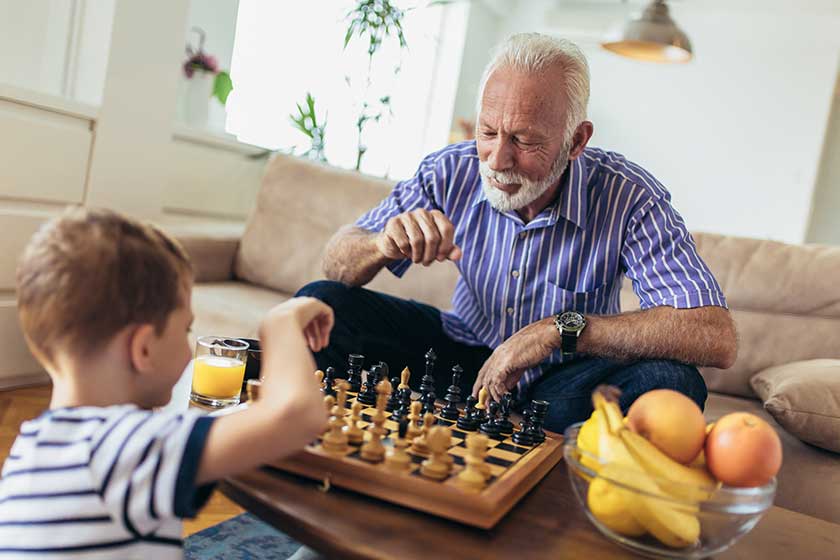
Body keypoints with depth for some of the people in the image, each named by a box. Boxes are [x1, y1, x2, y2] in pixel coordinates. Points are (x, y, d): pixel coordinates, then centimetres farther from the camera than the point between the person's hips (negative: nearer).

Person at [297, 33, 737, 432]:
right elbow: (337, 265, -8)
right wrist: (384, 244, -33)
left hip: (561, 380, 0)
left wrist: (561, 328, -34)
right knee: (320, 303, -17)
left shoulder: (630, 198, -21)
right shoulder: (451, 172, -13)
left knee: (669, 381, -33)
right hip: (463, 354, 1)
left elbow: (716, 338, -29)